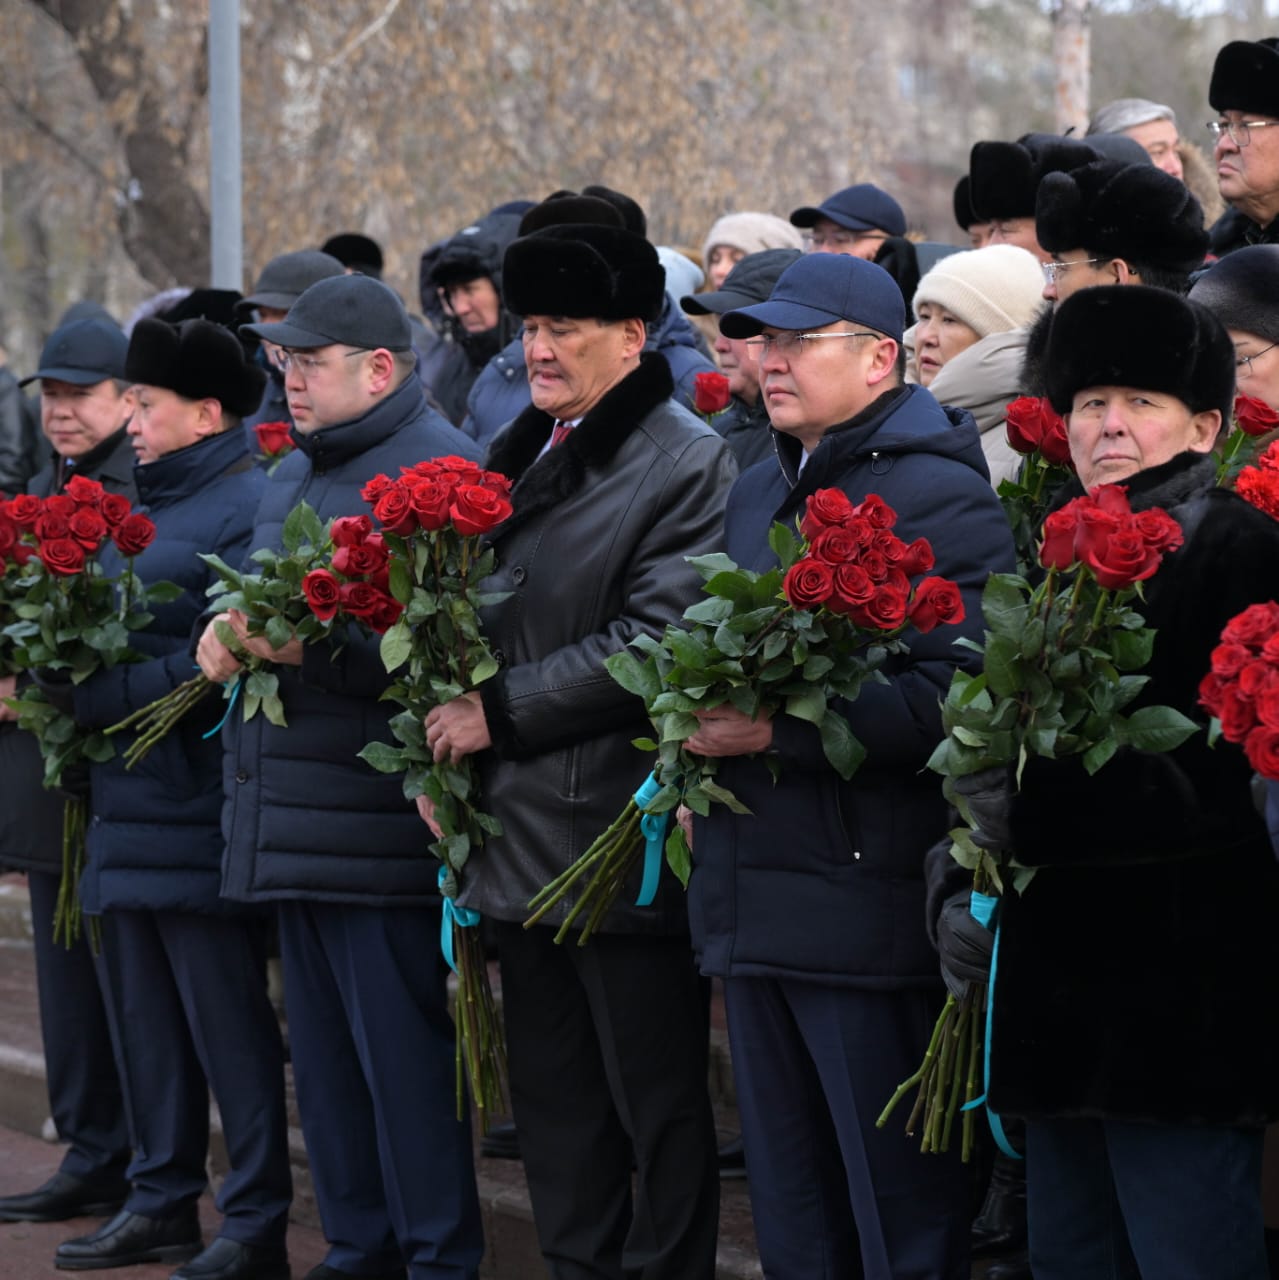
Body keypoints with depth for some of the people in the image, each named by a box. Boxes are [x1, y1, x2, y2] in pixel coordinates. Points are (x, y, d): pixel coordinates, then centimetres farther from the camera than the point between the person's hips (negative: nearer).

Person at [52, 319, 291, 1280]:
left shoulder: (247, 507, -12)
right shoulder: (146, 504, 17)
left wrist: (93, 696, -19)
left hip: (199, 804, -9)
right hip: (126, 803, 9)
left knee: (227, 1018, -3)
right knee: (145, 1014, 14)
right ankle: (161, 1202, 23)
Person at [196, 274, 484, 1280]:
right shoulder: (296, 473, 18)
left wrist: (310, 647, -27)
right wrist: (229, 638, 7)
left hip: (380, 830, -9)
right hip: (294, 820, 9)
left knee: (403, 1054, -4)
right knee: (324, 1049, 14)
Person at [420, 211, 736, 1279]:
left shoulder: (691, 466, -10)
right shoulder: (521, 460, 15)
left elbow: (652, 643, -19)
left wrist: (500, 712, -16)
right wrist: (443, 745, 6)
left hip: (624, 832, -8)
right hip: (521, 831, 8)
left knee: (656, 1104, 0)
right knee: (554, 1108, 15)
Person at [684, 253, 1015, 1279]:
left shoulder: (941, 496, -11)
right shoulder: (758, 499, 18)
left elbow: (957, 697, -22)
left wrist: (776, 730, -23)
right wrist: (698, 709, 8)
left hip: (871, 909, -9)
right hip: (752, 908, 9)